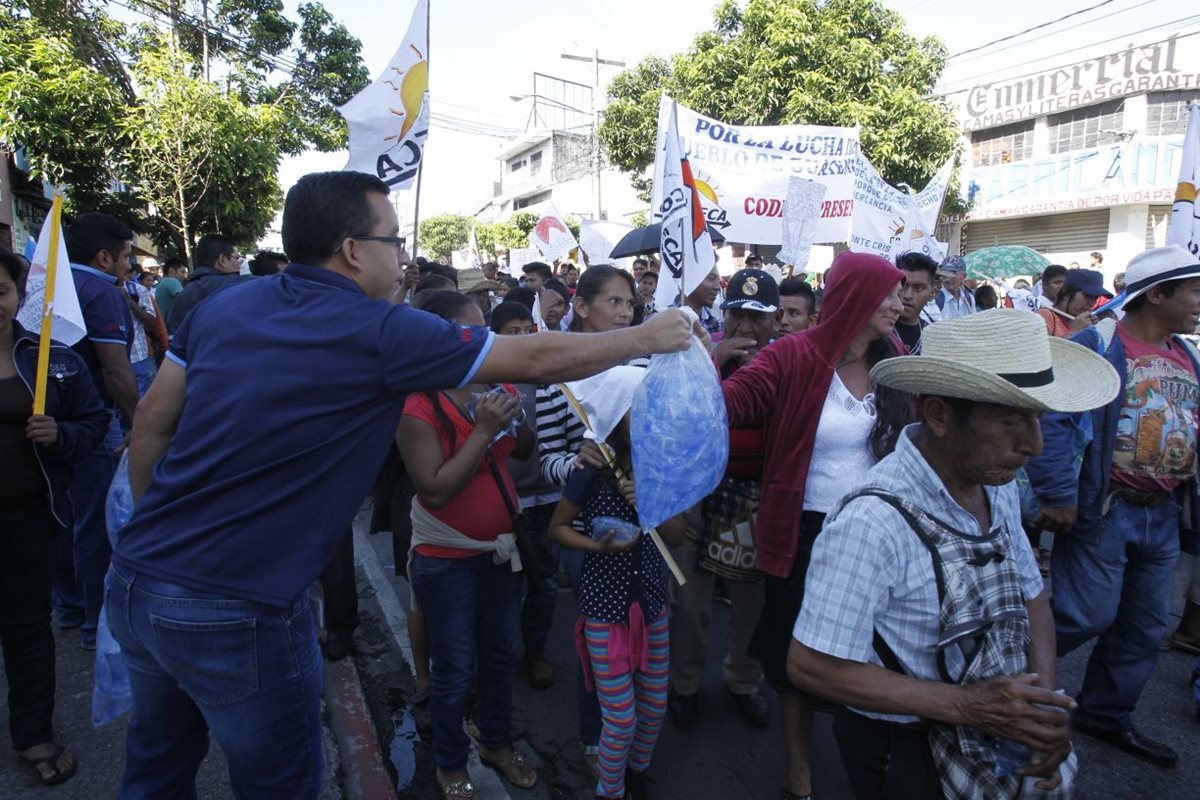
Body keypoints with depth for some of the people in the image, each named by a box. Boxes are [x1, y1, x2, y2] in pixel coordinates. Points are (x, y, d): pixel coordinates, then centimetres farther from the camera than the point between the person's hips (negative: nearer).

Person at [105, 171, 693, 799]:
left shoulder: (223, 306, 2)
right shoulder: (379, 333, -16)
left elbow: (152, 420, 9)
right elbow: (540, 359, -11)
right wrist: (650, 337, 2)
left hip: (134, 581, 8)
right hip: (234, 611, -7)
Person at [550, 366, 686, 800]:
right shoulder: (591, 471, -18)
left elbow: (677, 536, -3)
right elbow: (557, 527, -5)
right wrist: (597, 545, -22)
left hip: (652, 602, 5)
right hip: (605, 607, -4)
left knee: (655, 708, 18)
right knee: (621, 720, 4)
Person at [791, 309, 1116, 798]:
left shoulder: (999, 486, -7)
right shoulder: (872, 522, -32)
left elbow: (1030, 596, 6)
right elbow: (812, 666, -26)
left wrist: (1045, 706, -9)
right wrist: (963, 705, -25)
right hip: (904, 752, -6)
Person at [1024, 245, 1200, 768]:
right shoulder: (1098, 344, -14)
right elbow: (1050, 418, -21)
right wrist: (1057, 497, -22)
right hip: (1102, 511, -8)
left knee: (1146, 627, 15)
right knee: (1087, 617, -4)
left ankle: (1107, 715, 33)